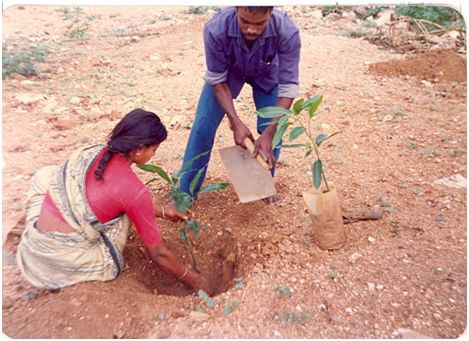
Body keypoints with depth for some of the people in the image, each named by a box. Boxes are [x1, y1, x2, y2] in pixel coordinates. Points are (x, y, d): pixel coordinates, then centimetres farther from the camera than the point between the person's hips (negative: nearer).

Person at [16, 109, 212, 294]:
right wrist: (197, 281, 7)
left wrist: (162, 211, 22)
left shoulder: (90, 152, 0)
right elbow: (159, 254, -8)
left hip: (32, 251, 6)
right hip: (66, 262, -5)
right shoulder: (133, 189, -17)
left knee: (45, 175, 23)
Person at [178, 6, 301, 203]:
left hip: (267, 74, 1)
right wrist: (235, 122, -32)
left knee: (273, 129, -9)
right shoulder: (216, 30, -39)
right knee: (203, 126, -7)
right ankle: (185, 193, 10)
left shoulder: (287, 33, -39)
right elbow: (217, 80, -24)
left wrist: (268, 134, -37)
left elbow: (288, 88, -31)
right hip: (226, 73, 0)